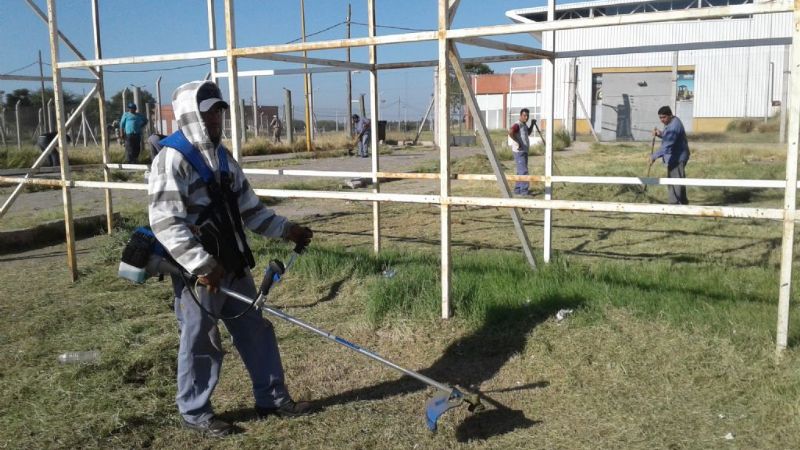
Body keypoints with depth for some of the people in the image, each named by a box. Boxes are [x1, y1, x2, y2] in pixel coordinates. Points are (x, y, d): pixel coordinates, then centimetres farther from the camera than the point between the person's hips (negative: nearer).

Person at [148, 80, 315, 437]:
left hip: (233, 265, 8)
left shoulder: (222, 156, 12)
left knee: (257, 331, 13)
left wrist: (285, 229, 14)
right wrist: (202, 265, -26)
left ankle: (272, 399, 27)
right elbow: (165, 223, -21)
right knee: (200, 343, 5)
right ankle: (194, 412, 23)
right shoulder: (172, 159, -14)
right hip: (198, 272, -8)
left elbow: (248, 207, 19)